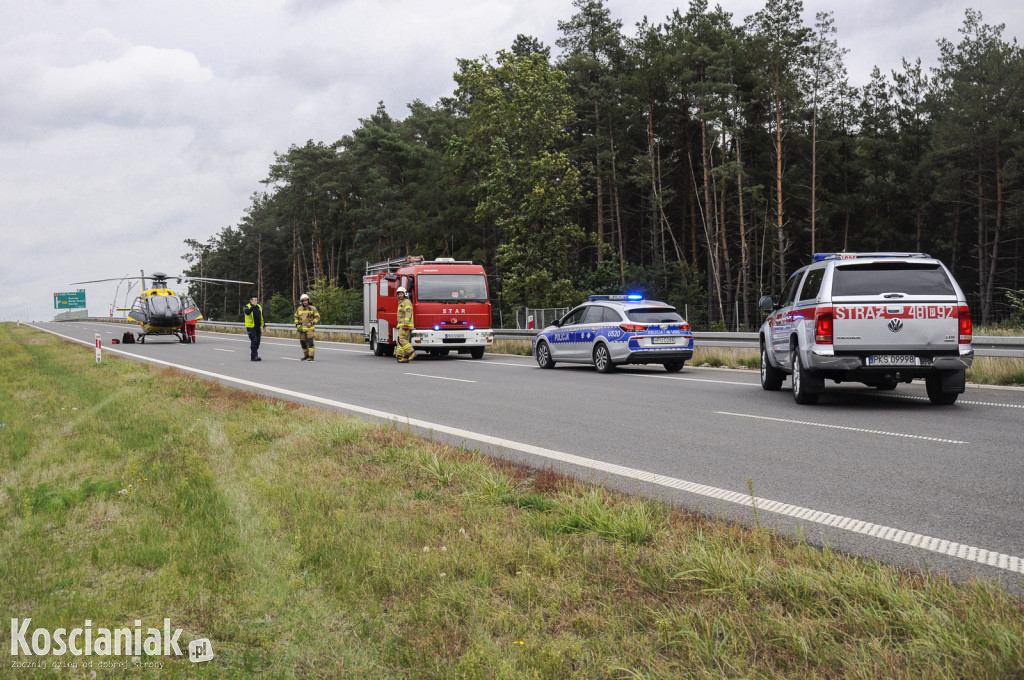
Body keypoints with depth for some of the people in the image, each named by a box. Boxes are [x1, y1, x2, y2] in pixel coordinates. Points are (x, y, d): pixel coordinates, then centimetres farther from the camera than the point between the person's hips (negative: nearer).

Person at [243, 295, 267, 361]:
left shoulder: (259, 307, 14)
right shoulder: (247, 307, -5)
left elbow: (262, 317, 21)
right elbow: (247, 312, -29)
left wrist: (264, 326, 19)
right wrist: (253, 306, -32)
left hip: (258, 328, 7)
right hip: (251, 327, -7)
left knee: (257, 342, 7)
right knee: (254, 341, -15)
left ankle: (252, 356, 16)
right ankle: (254, 356, -14)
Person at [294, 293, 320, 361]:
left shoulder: (312, 308, -2)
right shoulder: (299, 309, 8)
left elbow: (317, 317, 1)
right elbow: (296, 317, 20)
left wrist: (312, 323, -12)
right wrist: (297, 324, 4)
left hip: (310, 328, -4)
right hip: (302, 329, 4)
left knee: (310, 341, -16)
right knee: (303, 342, 7)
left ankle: (311, 356, -15)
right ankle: (306, 355, 23)